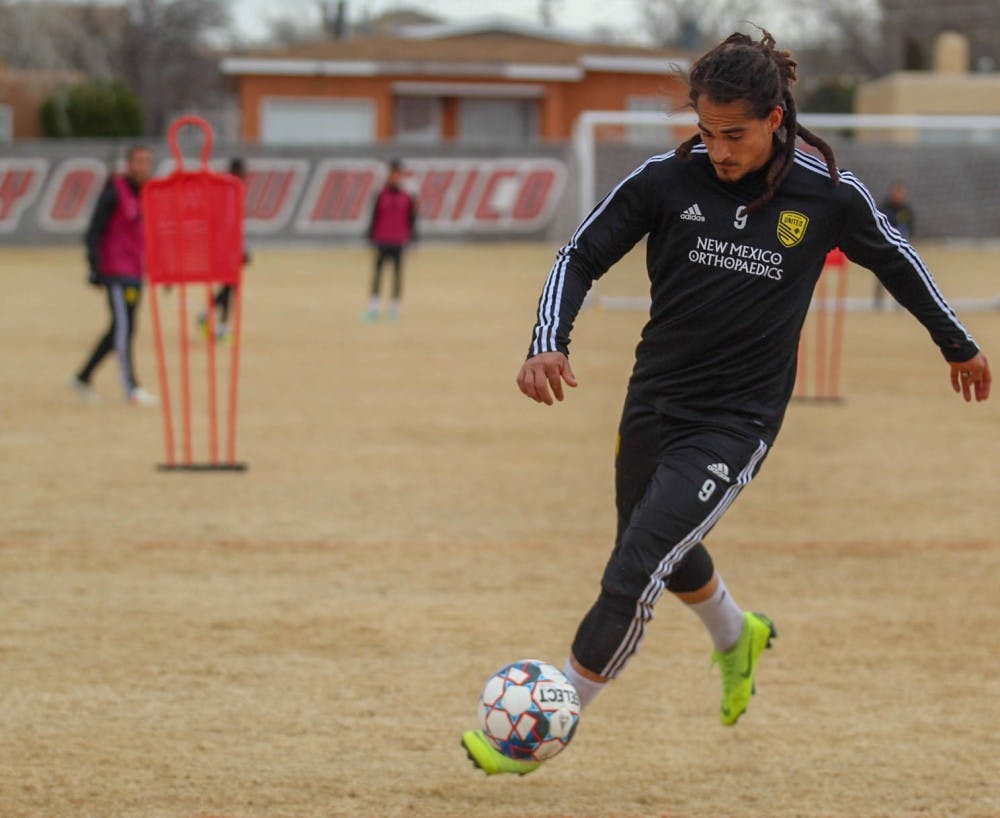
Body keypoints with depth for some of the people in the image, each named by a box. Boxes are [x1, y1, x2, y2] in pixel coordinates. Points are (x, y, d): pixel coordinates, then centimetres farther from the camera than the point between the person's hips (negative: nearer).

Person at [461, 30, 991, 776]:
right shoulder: (667, 179, -8)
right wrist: (548, 343, -19)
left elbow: (895, 258, 10)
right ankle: (738, 638, 58)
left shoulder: (829, 195, -9)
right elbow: (582, 256, -2)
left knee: (632, 575, -15)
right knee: (669, 557, 25)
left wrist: (958, 343, 23)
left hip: (735, 424, -4)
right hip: (653, 405, 4)